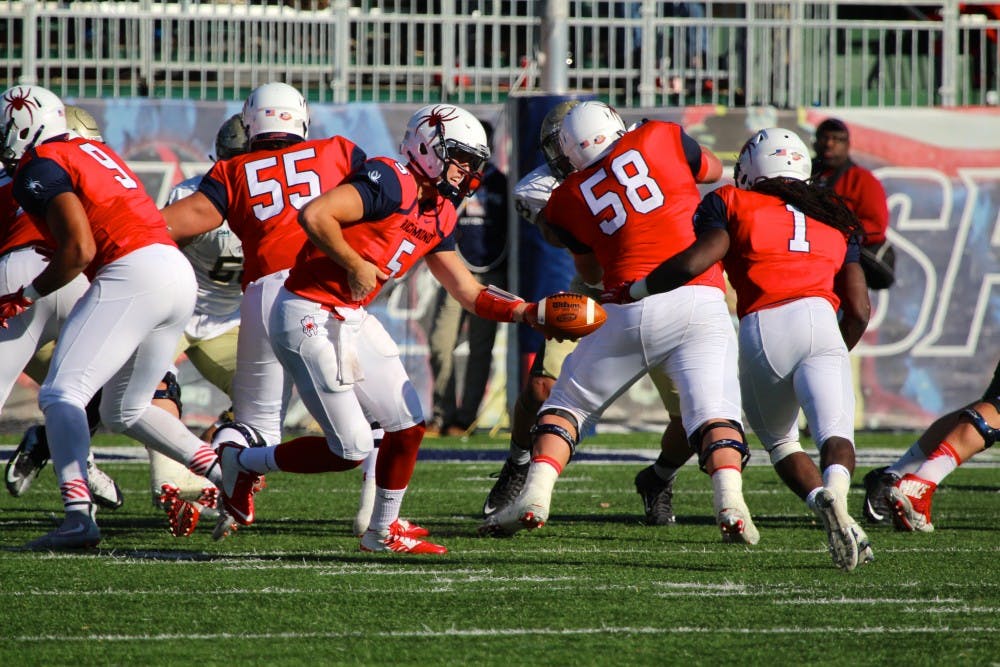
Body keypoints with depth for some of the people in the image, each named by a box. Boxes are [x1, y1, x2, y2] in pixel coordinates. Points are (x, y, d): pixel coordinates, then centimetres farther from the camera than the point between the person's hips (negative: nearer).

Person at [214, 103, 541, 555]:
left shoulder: (439, 216, 12)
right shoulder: (391, 183, -17)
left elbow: (470, 294, 16)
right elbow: (314, 215, -29)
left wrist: (528, 313, 2)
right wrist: (356, 267, -19)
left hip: (351, 321, 9)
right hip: (308, 316, -9)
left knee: (408, 425, 7)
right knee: (350, 450, -6)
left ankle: (382, 533, 23)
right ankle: (242, 463, 14)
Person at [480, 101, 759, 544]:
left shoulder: (568, 200, 15)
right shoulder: (660, 138, 10)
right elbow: (712, 171, 29)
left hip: (628, 311, 1)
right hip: (697, 302, -1)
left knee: (568, 404, 18)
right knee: (713, 413, -5)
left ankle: (534, 497, 4)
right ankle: (730, 503, -28)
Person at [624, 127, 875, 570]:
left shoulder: (732, 204, 18)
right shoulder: (835, 217, 27)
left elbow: (697, 260, 0)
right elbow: (858, 310, 19)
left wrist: (633, 290, 11)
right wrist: (835, 354, 36)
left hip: (759, 334, -1)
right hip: (817, 321, 1)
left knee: (780, 443, 19)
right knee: (836, 436, -9)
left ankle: (821, 501, -10)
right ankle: (834, 490, -45)